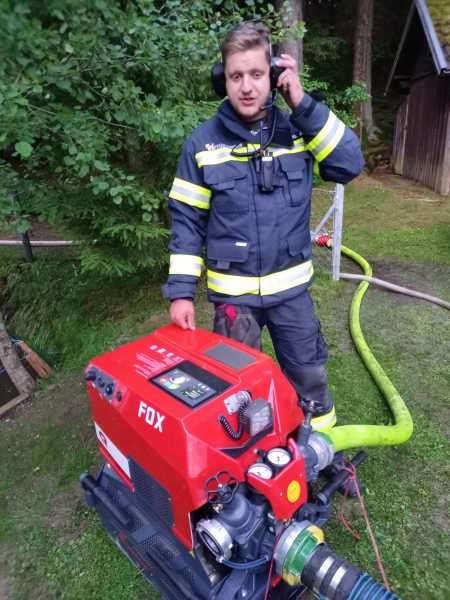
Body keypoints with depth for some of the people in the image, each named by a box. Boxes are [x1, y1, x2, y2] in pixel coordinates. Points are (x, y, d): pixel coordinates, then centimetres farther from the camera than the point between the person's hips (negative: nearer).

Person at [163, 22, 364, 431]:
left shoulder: (297, 131, -2)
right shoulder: (203, 143, -6)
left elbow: (350, 164, -13)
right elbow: (187, 221, -5)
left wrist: (303, 104, -15)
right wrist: (181, 291, -8)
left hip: (291, 285, 2)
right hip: (231, 289, -1)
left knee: (308, 370, 18)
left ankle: (321, 438, 46)